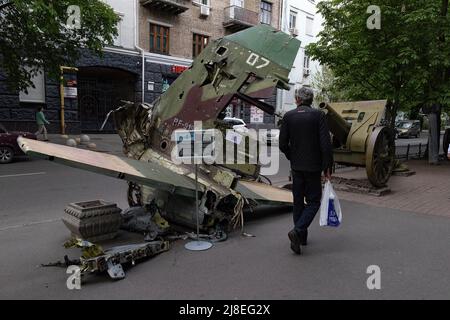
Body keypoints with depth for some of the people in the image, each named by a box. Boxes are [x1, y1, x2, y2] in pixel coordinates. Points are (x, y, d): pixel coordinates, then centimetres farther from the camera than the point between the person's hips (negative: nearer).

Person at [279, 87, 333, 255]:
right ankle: (297, 231, -12)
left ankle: (301, 236, 22)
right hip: (313, 166, -3)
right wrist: (327, 167, -5)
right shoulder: (318, 115, -8)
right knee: (313, 201, 6)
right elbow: (326, 143, -13)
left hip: (296, 166, 3)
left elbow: (283, 144, -1)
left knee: (298, 201, 14)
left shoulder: (288, 116, -1)